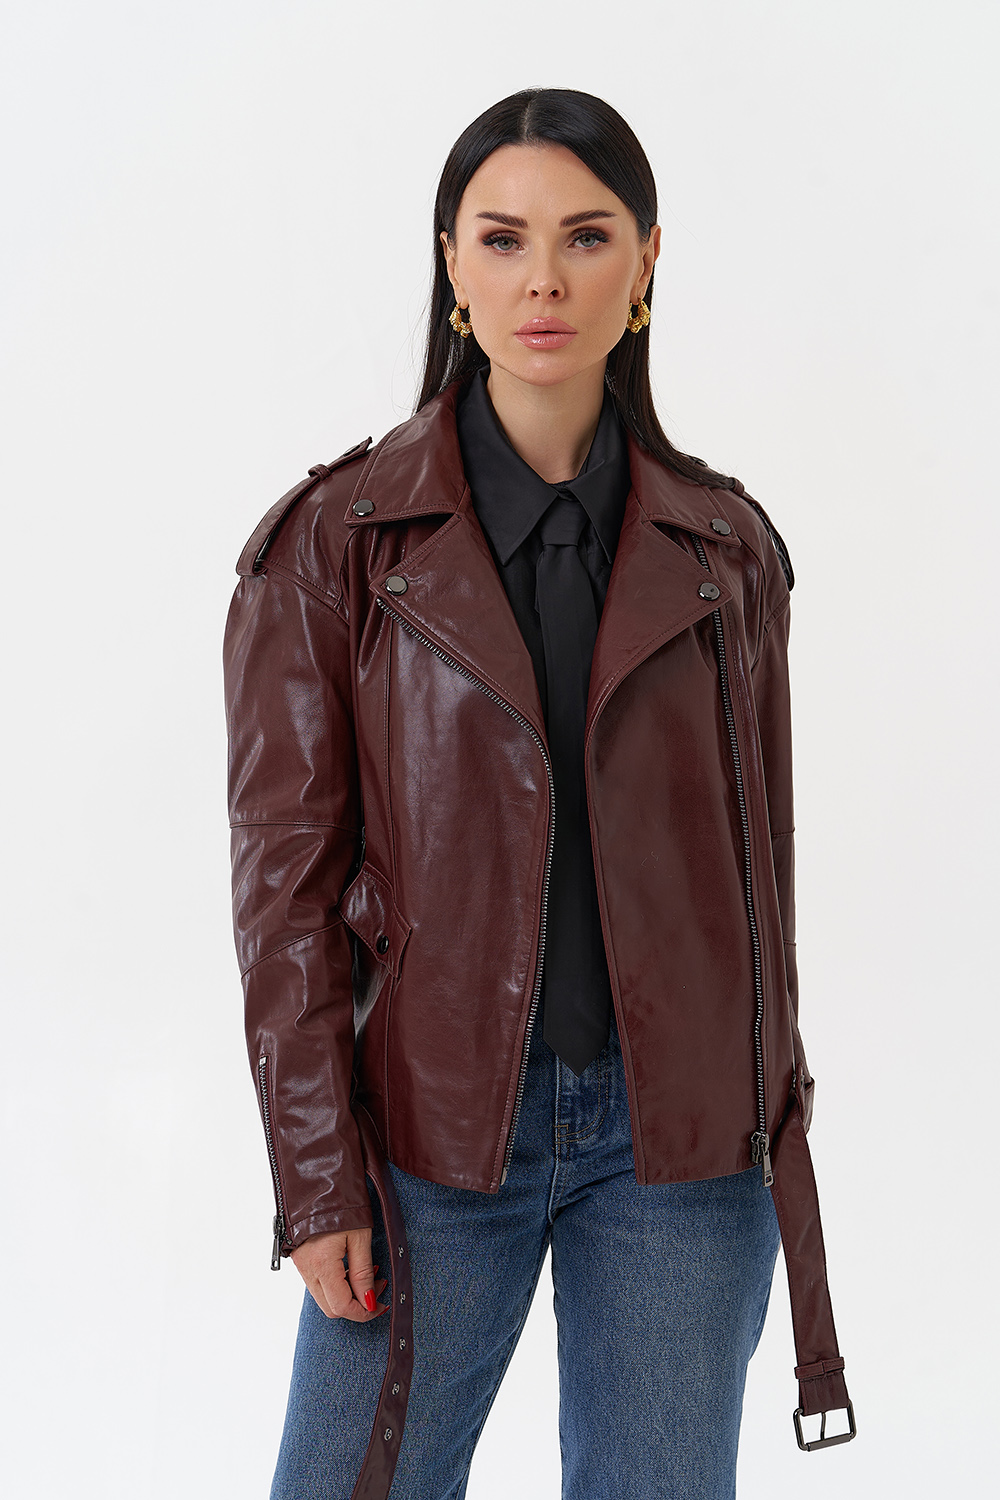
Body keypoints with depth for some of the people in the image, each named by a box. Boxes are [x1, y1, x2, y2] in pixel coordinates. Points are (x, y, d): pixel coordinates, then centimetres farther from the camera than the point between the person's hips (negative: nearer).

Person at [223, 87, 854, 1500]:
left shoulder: (725, 546, 4)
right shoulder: (334, 538, -3)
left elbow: (757, 855, 9)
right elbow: (286, 870, -4)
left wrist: (770, 1131, 10)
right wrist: (316, 1177, -7)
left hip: (678, 1127, 2)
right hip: (438, 1121, -1)